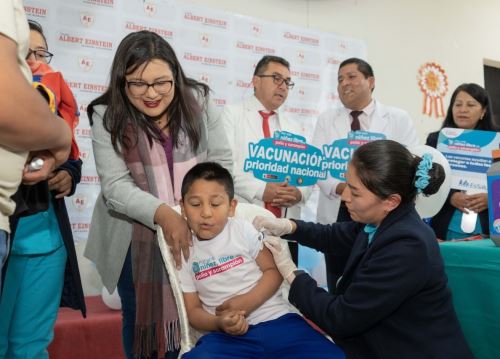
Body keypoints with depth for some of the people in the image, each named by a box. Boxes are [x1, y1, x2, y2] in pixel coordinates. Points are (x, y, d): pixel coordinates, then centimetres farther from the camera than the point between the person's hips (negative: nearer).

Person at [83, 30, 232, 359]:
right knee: (140, 318, 15)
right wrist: (163, 214, -31)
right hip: (137, 237, -1)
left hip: (194, 230, 1)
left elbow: (222, 161, -2)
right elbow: (115, 186, -17)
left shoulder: (199, 102, -6)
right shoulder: (108, 117, -12)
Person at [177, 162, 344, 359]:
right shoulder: (185, 253, 7)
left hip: (277, 320, 1)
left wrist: (247, 301, -13)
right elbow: (193, 311, 6)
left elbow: (274, 271, 3)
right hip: (229, 335, 0)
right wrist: (219, 323, -16)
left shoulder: (243, 230, 6)